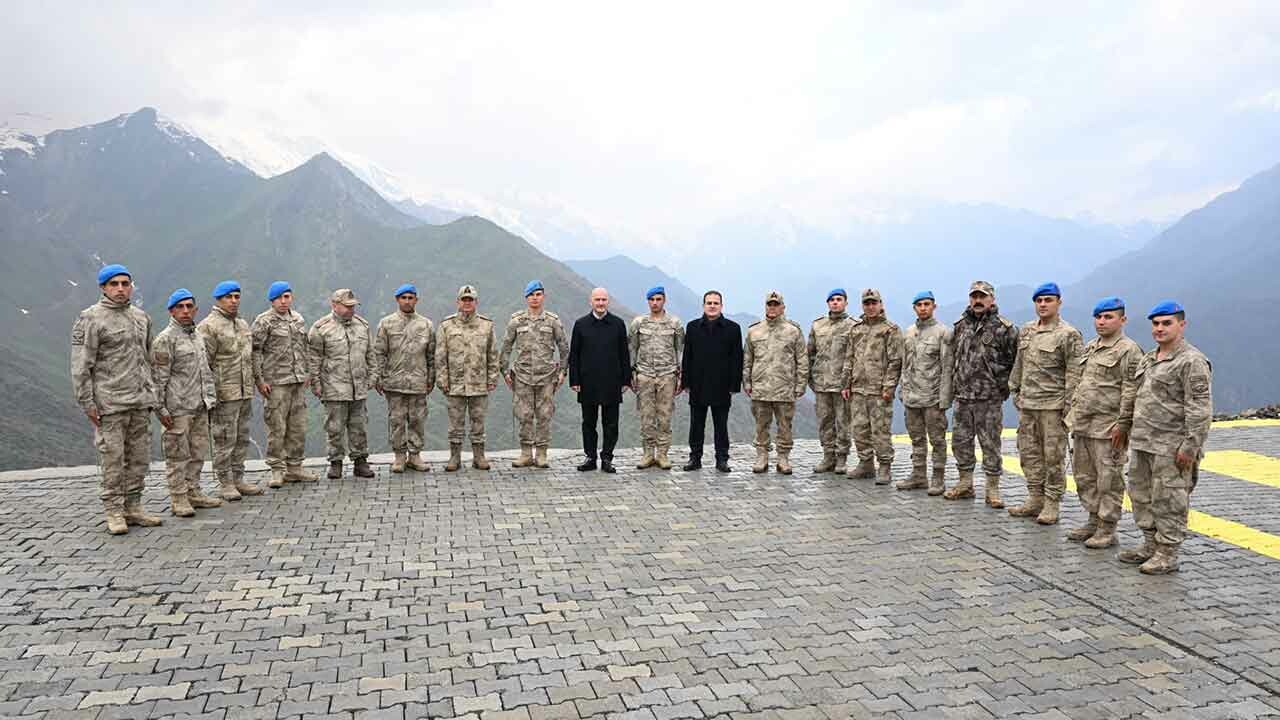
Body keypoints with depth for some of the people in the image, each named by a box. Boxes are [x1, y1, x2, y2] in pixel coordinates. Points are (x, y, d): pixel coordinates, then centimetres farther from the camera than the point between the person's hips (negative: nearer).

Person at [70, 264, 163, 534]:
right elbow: (81, 365, -8)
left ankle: (133, 508, 17)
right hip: (110, 403, -6)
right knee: (113, 458, -2)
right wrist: (87, 403, -11)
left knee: (139, 458, 8)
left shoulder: (142, 317, 14)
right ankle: (114, 512, 7)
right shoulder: (91, 318, -5)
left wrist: (150, 394, 16)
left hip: (140, 402, 6)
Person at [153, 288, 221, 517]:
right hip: (178, 408, -8)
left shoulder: (197, 336, 16)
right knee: (178, 455, -2)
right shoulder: (165, 339, -9)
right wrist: (161, 408, -15)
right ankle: (178, 498, 5)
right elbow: (159, 377, -12)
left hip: (200, 407, 8)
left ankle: (193, 492, 22)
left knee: (198, 453, 13)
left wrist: (209, 398, 20)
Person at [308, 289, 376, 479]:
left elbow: (369, 354, 18)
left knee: (360, 426, 8)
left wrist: (369, 377, 14)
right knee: (335, 428, 2)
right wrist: (316, 383, -5)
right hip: (334, 389, -4)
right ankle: (335, 462, 13)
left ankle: (360, 461, 17)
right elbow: (313, 358, -2)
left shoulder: (362, 325, 11)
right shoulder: (321, 328, -4)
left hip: (359, 388, 4)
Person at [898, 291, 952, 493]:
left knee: (937, 439, 1)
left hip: (933, 397, -6)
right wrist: (903, 390, 12)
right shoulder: (908, 333, 12)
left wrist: (944, 397, -15)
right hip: (911, 397, 6)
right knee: (917, 438, 12)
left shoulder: (943, 332, -6)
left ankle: (937, 479, 8)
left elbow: (947, 367, -10)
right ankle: (919, 476, 21)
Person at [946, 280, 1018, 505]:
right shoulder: (960, 326, 11)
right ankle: (965, 484, 24)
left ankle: (993, 489, 10)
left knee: (990, 444, 1)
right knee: (960, 441, 11)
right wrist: (954, 384, 13)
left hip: (989, 398, -5)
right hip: (962, 396, 5)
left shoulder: (1004, 328, -4)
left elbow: (1014, 360, -2)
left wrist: (1003, 385, -4)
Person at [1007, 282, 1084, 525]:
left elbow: (1075, 374, -11)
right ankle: (1035, 499, 22)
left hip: (1052, 405, -7)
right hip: (1026, 404, 7)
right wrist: (1015, 391, 16)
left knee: (1053, 456, 0)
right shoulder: (1026, 331, 12)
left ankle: (1051, 504, 8)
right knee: (1029, 452, 11)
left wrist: (1069, 405, -14)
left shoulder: (1068, 334, -8)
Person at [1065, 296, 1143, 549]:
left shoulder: (1128, 350, -10)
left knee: (1108, 480, -1)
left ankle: (1107, 530, 7)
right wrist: (1073, 413, 18)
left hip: (1108, 428, -8)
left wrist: (1122, 424, -18)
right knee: (1085, 476, 15)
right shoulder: (1090, 347, 16)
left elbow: (1131, 392, -15)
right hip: (1083, 425, 8)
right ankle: (1094, 520, 27)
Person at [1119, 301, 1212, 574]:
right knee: (1141, 496, 15)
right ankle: (1150, 545, 28)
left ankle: (1167, 554, 8)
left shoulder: (1192, 362, -12)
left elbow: (1200, 410, -17)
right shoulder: (1148, 359, 15)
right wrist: (1127, 428, 20)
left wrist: (1190, 447, -21)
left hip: (1171, 447, -9)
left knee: (1168, 501, -2)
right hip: (1142, 443, 9)